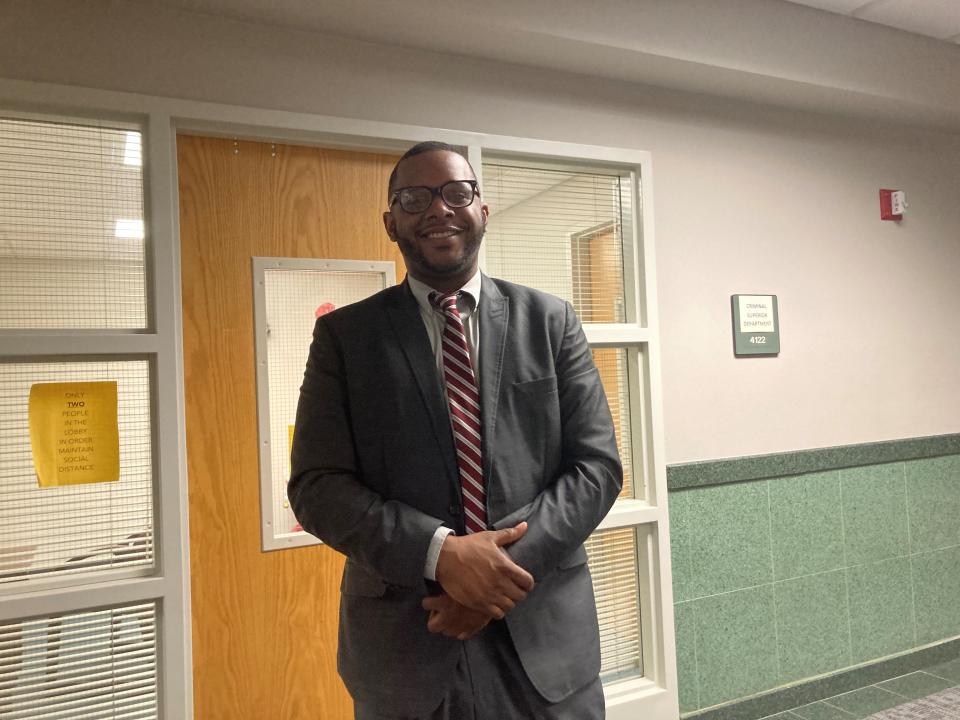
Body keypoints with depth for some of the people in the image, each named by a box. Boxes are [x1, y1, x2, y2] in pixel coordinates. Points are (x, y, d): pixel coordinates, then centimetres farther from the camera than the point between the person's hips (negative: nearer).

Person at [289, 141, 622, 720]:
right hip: (402, 644, 0)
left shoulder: (551, 321, 1)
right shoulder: (345, 335, 0)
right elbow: (317, 486, -5)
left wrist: (513, 564, -15)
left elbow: (598, 465, -2)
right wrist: (439, 553, -18)